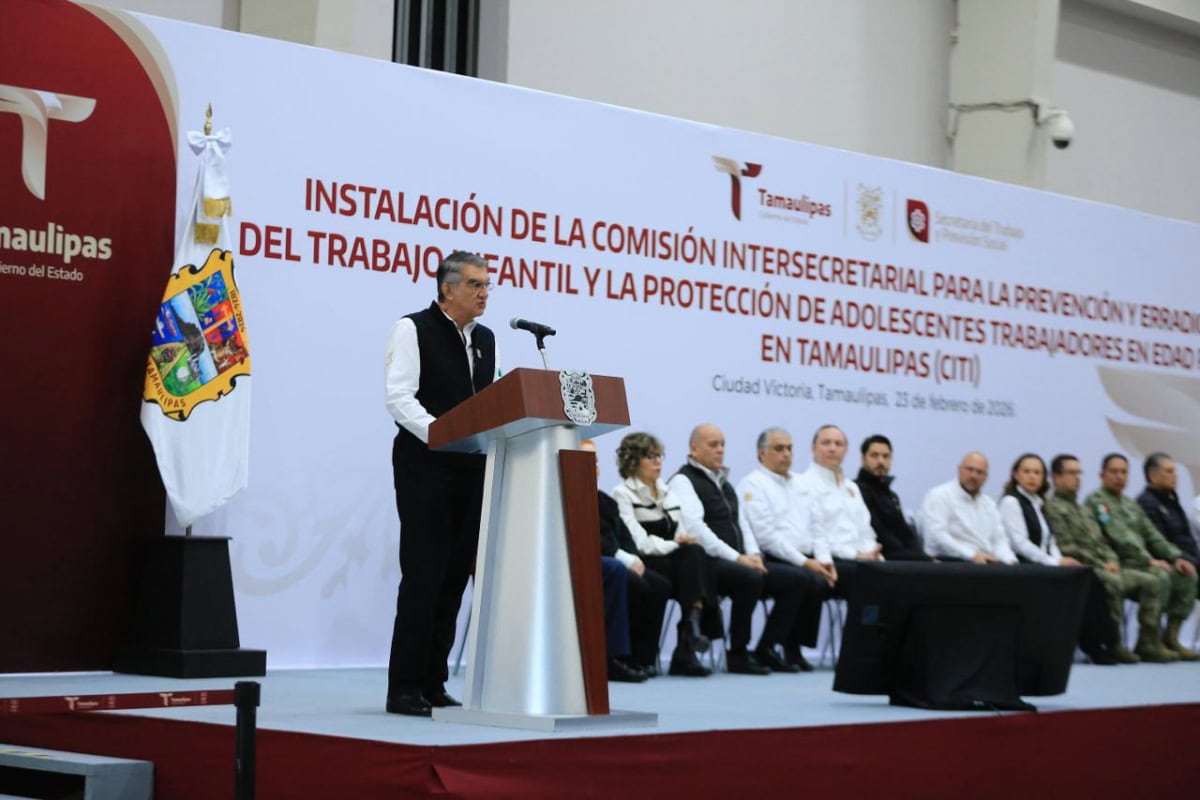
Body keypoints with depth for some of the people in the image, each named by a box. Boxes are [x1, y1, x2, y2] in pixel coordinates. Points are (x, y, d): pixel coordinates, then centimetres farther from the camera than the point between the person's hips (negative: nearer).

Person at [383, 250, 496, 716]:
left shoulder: (486, 338, 16)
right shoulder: (412, 330, -5)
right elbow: (399, 397, -14)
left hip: (472, 471, 7)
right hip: (425, 469, -7)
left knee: (454, 579, 7)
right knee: (423, 578, -7)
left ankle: (433, 684, 14)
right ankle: (404, 690, 0)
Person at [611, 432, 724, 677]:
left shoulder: (667, 493, 24)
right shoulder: (623, 494, 2)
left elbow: (683, 536, 16)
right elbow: (639, 542, -10)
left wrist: (687, 541, -6)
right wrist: (674, 544, -14)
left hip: (675, 560, 6)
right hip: (646, 566, -6)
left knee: (694, 554, -29)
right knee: (693, 556, -31)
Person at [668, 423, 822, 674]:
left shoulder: (724, 483, 24)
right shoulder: (683, 481, -4)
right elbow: (694, 527, -17)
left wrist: (753, 555, 1)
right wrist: (737, 557, -21)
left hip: (738, 562, 9)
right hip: (706, 563, -9)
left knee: (797, 578, -6)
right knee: (749, 578, -36)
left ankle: (766, 649, -4)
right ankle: (737, 654, -20)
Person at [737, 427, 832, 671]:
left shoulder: (800, 483, 23)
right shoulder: (752, 485, -1)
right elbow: (766, 536, -11)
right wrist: (804, 562, -15)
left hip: (806, 559, 7)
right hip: (772, 560, -7)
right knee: (812, 581, -33)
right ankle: (792, 650, -16)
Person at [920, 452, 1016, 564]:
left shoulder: (989, 503, 22)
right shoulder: (939, 495, -1)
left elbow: (999, 539, 16)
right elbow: (938, 535, -14)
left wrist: (1010, 561, -6)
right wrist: (972, 555, -23)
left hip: (987, 563, 6)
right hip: (951, 562, -6)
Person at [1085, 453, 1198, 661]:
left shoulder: (1131, 503, 25)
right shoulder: (1096, 501, -4)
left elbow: (1152, 535, 22)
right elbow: (1119, 537, -15)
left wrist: (1176, 557, 5)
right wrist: (1149, 560, -21)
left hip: (1142, 563, 9)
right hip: (1118, 564, -9)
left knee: (1187, 576, -5)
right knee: (1159, 576, -31)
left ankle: (1170, 638, -4)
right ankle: (1148, 642, -25)